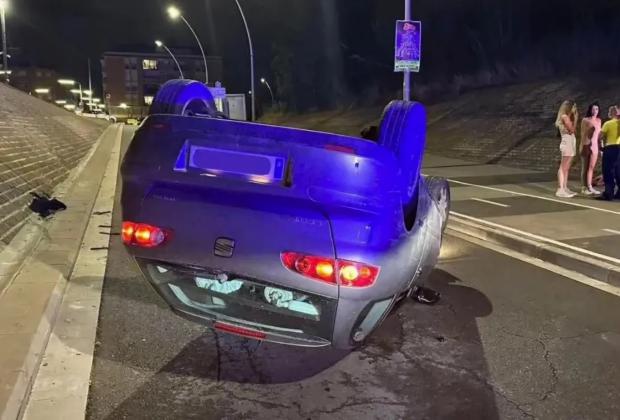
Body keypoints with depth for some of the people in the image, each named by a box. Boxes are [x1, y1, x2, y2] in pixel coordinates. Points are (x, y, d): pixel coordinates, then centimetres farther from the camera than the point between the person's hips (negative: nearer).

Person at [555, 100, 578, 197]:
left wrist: (574, 118, 11)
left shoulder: (568, 117, 18)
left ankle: (565, 188, 14)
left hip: (571, 143, 10)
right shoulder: (564, 117, -9)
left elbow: (573, 130, 12)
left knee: (567, 168, 10)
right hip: (567, 143, -10)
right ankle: (560, 190, -13)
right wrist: (574, 119, -6)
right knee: (563, 167, -11)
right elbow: (571, 130, -15)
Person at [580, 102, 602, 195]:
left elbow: (599, 133, 16)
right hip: (586, 145, -6)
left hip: (595, 146, 6)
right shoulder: (585, 120, -5)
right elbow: (583, 134, -8)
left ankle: (589, 187, 10)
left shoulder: (599, 120, 13)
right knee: (585, 168, -2)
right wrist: (584, 145, -14)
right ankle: (584, 188, 1)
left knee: (592, 167, 7)